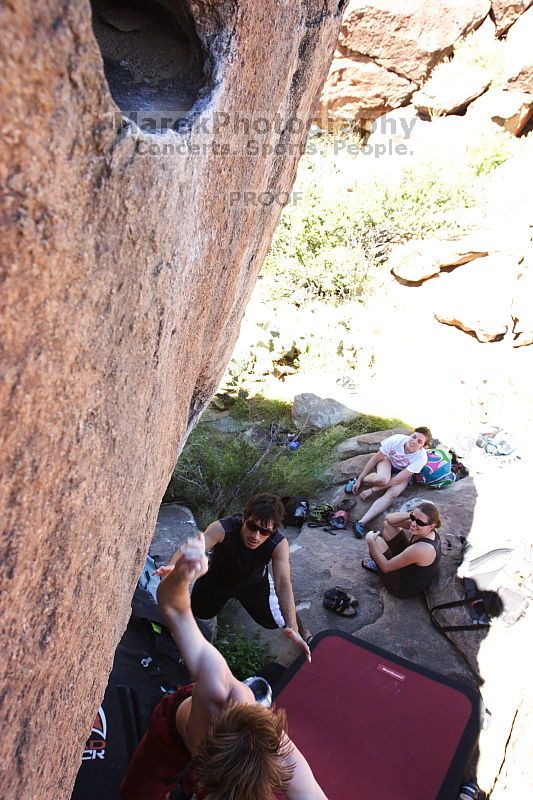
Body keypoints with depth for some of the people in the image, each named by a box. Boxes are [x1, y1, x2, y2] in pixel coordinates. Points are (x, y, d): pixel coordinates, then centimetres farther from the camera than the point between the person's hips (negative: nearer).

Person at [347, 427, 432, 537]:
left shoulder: (421, 457, -31)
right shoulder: (396, 440, -30)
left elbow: (398, 480, -29)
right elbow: (375, 459, -16)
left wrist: (372, 490, -28)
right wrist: (359, 480, -13)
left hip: (403, 474, 0)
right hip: (387, 461, 0)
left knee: (392, 494, -32)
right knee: (382, 479, -36)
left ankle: (361, 523, -34)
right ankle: (361, 481, -3)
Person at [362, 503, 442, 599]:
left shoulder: (422, 549, -39)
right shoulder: (425, 530, -15)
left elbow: (386, 567, -27)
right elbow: (389, 519, -7)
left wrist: (370, 541, -21)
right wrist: (410, 515, -23)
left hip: (404, 588, -8)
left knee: (376, 540, -15)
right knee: (388, 525, 2)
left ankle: (378, 566, 18)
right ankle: (380, 562, 22)